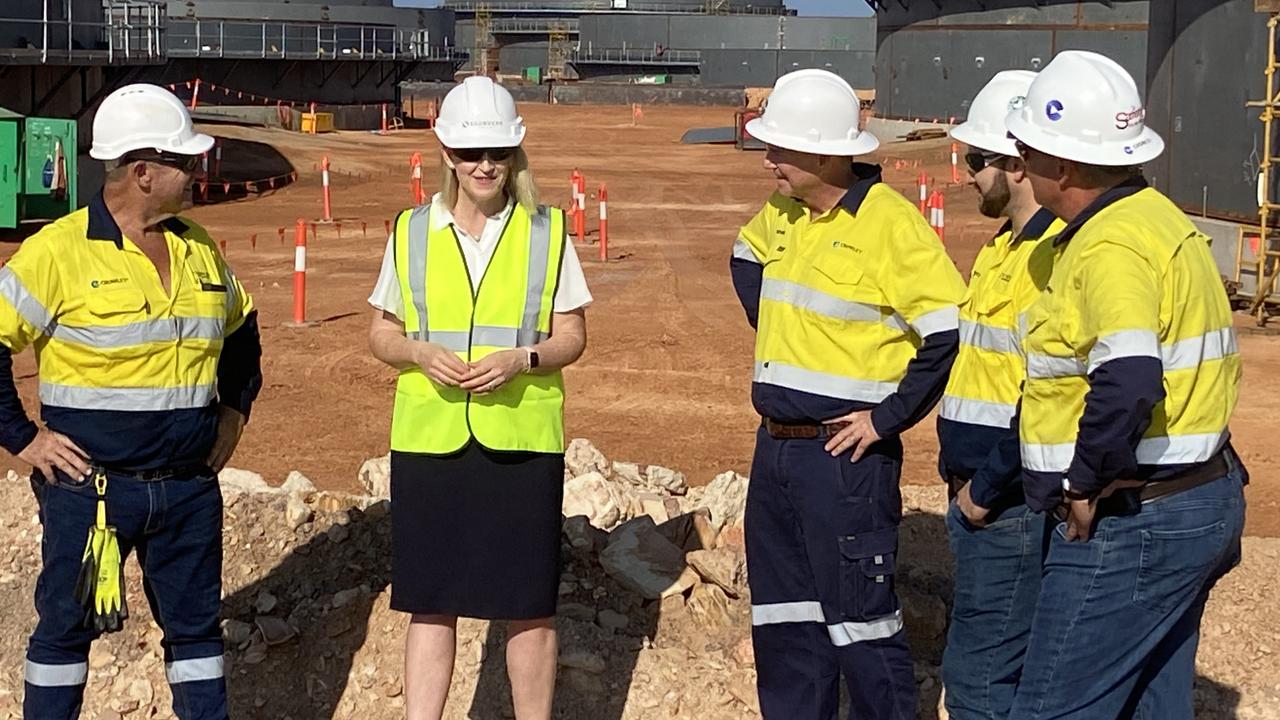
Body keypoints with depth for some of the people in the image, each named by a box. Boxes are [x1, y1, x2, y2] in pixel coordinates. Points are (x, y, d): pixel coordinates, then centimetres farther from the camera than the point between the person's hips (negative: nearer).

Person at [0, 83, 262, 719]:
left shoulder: (200, 250, 7)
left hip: (190, 487, 5)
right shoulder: (59, 250, -12)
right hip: (90, 484, -5)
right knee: (67, 624, 7)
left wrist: (234, 410, 14)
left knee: (196, 623, 12)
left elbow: (240, 330, 24)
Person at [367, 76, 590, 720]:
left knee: (529, 606, 5)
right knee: (430, 602, 6)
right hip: (428, 440, 1)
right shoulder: (411, 232, 6)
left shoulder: (547, 232, 3)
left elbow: (572, 337, 4)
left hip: (522, 441, -1)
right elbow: (381, 334, 11)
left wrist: (520, 359, -15)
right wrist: (421, 354, -11)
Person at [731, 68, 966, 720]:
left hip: (845, 454, -8)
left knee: (859, 618, -2)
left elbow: (950, 331, -21)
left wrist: (890, 418, -16)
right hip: (776, 448, 8)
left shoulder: (890, 222, -17)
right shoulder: (781, 214, 7)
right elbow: (747, 259, 31)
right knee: (783, 617, 15)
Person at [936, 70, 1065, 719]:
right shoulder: (1006, 246, 15)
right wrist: (965, 478, 14)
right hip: (980, 497, 10)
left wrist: (988, 489, -17)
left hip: (1014, 509, -10)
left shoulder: (1056, 254, -19)